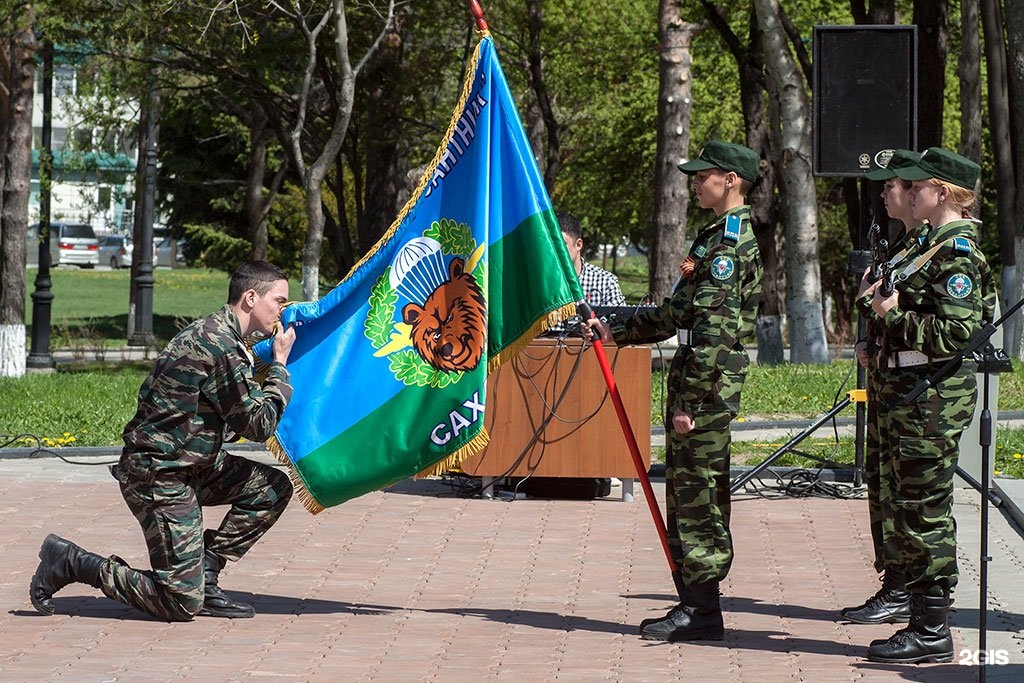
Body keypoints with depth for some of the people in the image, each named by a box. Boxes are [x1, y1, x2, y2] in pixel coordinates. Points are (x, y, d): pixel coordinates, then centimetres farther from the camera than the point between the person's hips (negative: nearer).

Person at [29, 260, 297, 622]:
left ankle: (203, 577, 9)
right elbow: (260, 424, -17)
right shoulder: (221, 347, -21)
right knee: (182, 603, -8)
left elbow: (243, 409, 18)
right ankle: (69, 562, 2)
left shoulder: (215, 333, 11)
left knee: (273, 488, 7)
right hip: (159, 476, -10)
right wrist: (280, 364, -7)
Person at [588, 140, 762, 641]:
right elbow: (678, 315, 25)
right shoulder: (718, 235, 18)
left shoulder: (730, 242, -14)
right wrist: (617, 331, 22)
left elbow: (715, 329, -20)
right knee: (685, 491, 12)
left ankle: (702, 609, -3)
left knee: (698, 492, -6)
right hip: (693, 374, 10)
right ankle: (694, 601, 17)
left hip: (709, 381, -10)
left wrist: (691, 402, -22)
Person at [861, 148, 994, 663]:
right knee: (909, 510, 13)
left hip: (934, 397, -10)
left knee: (925, 513, -6)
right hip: (912, 392, 10)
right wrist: (890, 300, 10)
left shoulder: (957, 252, -14)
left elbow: (955, 332, -22)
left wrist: (895, 314, -16)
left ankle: (932, 633, -2)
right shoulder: (935, 244, 16)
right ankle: (923, 621, 19)